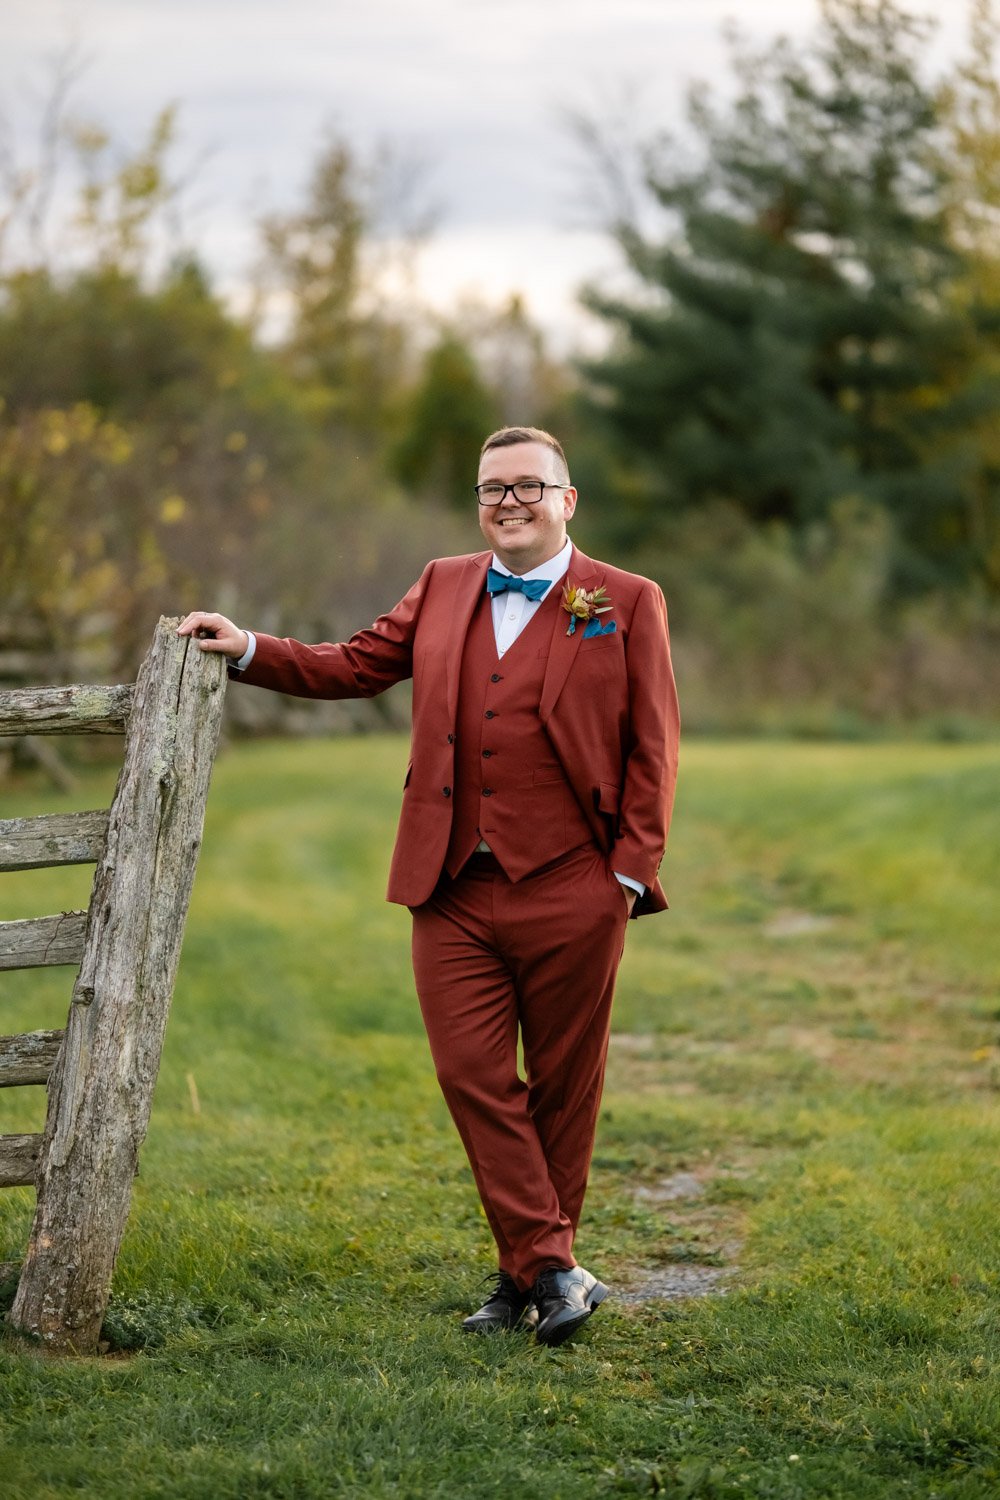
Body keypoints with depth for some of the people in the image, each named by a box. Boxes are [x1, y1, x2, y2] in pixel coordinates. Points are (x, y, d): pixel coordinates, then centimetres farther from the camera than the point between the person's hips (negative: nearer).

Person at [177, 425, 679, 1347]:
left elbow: (652, 748, 1)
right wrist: (248, 651, 7)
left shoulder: (626, 603, 3)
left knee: (561, 1086, 5)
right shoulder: (442, 587, 15)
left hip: (569, 892, -3)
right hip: (455, 892, 3)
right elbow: (357, 666, 19)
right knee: (474, 1078, -4)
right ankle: (547, 1269, 1)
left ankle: (531, 1271, 16)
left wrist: (632, 871, -5)